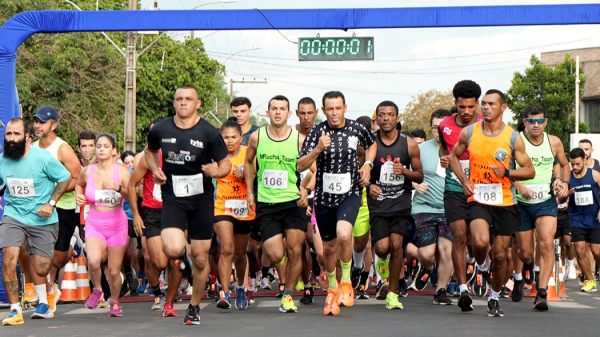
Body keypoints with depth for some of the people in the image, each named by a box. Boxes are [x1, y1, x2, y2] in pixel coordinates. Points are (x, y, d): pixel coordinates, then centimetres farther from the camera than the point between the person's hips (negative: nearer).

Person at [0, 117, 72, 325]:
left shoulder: (42, 158, -13)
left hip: (42, 220, -2)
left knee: (40, 270, 3)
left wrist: (51, 203, -11)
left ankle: (48, 293, 40)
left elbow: (65, 178, -3)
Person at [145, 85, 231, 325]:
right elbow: (150, 151, 22)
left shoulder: (209, 133, -6)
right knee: (173, 249, -24)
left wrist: (217, 171, -22)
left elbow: (226, 164, 1)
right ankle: (183, 255, 16)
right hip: (173, 199, 0)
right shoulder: (160, 130, 0)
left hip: (202, 200, 0)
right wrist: (155, 169, 2)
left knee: (200, 258, 5)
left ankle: (194, 307, 26)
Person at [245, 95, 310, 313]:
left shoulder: (299, 139, -3)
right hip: (266, 204, 0)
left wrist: (306, 190, -11)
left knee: (295, 251, -5)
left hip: (294, 203, 0)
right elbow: (248, 161, 19)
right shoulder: (257, 137, 1)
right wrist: (250, 191, 14)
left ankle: (288, 296, 13)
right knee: (275, 256, -9)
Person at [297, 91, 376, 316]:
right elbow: (300, 166, -13)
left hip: (350, 194, -1)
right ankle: (332, 289, 37)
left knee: (343, 234, -28)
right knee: (329, 247, 12)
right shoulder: (317, 132, -7)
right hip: (324, 196, 1)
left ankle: (346, 280, -4)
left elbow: (372, 144, 22)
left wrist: (367, 165, 5)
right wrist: (318, 149, -28)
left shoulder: (357, 129, -2)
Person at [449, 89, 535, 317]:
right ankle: (481, 264, 10)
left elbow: (530, 171, 0)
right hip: (478, 200, 0)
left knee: (500, 254, 7)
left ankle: (494, 298, 29)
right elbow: (454, 156, 17)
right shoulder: (469, 133, 0)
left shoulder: (513, 138, -4)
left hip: (505, 203, 0)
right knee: (480, 242, -27)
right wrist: (464, 180, 2)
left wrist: (506, 172, -18)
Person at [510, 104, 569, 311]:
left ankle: (541, 294, -18)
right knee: (525, 251, 6)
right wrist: (519, 186, -27)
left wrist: (564, 181, 1)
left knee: (547, 244, -19)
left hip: (546, 201, 1)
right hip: (522, 202, -1)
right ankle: (518, 276, 43)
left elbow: (564, 165, 21)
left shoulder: (554, 142, 3)